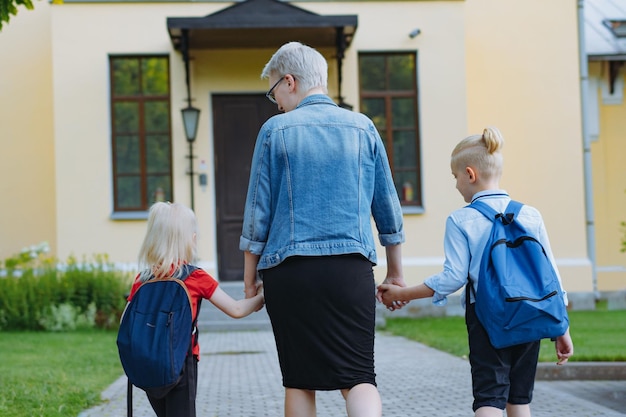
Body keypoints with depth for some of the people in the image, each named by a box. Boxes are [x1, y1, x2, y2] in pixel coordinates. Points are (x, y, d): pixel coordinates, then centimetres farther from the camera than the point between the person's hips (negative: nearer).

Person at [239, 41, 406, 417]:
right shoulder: (363, 127, 9)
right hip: (352, 270, 1)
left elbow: (258, 212, 2)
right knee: (359, 376, 0)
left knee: (300, 382, 8)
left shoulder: (276, 130, 2)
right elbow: (388, 207, 13)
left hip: (289, 272, -1)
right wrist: (395, 273, 22)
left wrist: (250, 278, 11)